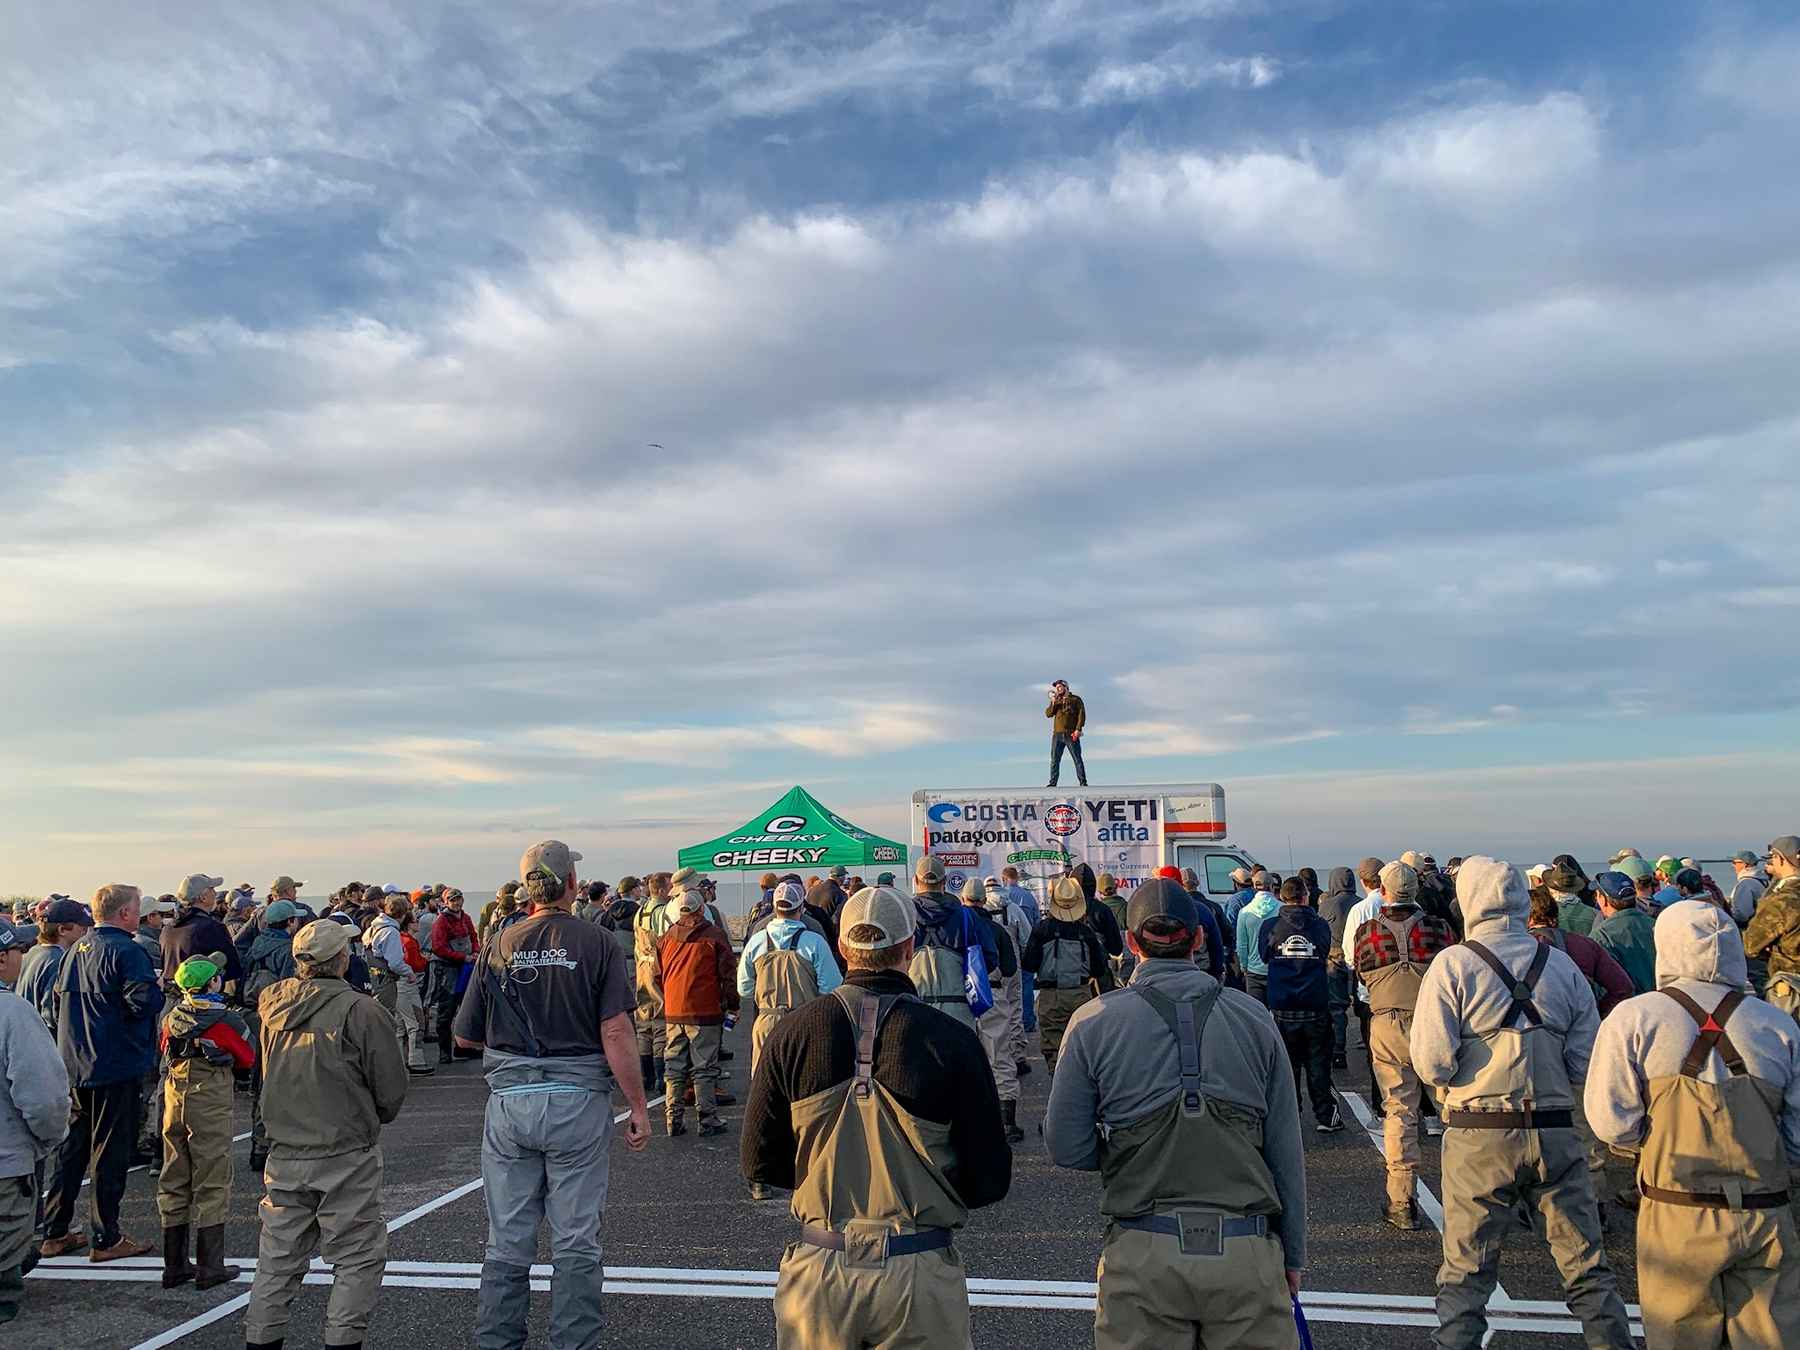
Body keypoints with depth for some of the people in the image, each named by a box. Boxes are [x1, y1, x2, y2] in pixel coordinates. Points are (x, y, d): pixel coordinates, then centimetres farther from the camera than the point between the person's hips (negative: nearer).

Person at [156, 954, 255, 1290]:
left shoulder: (172, 1017, 1)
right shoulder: (224, 1020, -14)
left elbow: (164, 1049, 19)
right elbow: (248, 1058, -2)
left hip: (175, 1099, 6)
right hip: (210, 1102, -6)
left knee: (174, 1181, 14)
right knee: (211, 1183, 2)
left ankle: (174, 1265, 22)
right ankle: (210, 1267, 5)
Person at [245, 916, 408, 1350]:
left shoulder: (274, 1006, 0)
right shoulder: (360, 1010, -17)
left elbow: (268, 1076, 16)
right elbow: (393, 1088, -10)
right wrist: (374, 1118, 10)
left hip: (284, 1155, 6)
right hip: (346, 1156, -6)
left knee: (279, 1258, 18)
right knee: (358, 1258, 6)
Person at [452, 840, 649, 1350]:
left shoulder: (499, 948, 2)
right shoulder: (596, 943, -8)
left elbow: (466, 1036, 8)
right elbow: (616, 1034, -12)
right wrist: (638, 1107, -5)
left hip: (509, 1101, 3)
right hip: (578, 1101, -3)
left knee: (507, 1242, 14)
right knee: (576, 1242, 7)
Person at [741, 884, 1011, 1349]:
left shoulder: (793, 1031, -8)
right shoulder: (952, 1040, -13)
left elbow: (759, 1163, 0)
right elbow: (990, 1180, -7)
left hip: (817, 1271, 2)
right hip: (920, 1275, -1)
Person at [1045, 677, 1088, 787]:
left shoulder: (1075, 699, 5)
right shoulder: (1056, 701, 18)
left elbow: (1082, 714, -2)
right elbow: (1048, 714, 9)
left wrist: (1078, 729, -12)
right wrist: (1053, 704, -7)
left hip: (1071, 735, -4)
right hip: (1057, 734, 4)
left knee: (1077, 759, -4)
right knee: (1054, 760, 2)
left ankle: (1083, 782, -2)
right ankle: (1052, 782, 5)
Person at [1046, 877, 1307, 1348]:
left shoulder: (1093, 1022, -4)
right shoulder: (1254, 1017, 0)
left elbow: (1067, 1149, -3)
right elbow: (1286, 1151, 3)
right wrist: (1293, 1254, 14)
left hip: (1142, 1256, -1)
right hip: (1248, 1255, 1)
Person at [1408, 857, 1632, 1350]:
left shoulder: (1453, 963, -8)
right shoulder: (1563, 967, 4)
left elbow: (1431, 1061, -13)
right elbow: (1587, 1064, 4)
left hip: (1479, 1137, -3)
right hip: (1556, 1133, 3)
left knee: (1466, 1272, 6)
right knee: (1586, 1266, 14)